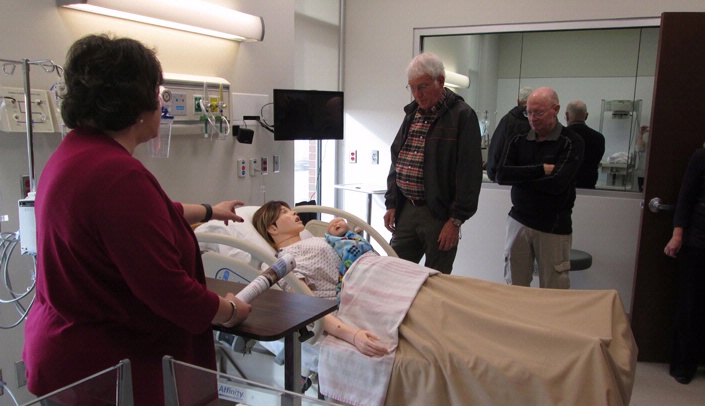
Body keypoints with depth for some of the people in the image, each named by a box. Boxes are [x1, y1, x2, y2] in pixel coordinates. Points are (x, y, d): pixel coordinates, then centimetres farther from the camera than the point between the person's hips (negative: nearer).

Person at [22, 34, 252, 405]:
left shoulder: (74, 153, 4)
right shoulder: (118, 175, -30)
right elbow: (166, 288, -28)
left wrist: (208, 211, 32)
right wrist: (228, 311, -9)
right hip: (100, 363, -10)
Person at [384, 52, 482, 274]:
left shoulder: (462, 116, -8)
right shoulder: (412, 113, 13)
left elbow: (469, 173, -13)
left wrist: (456, 220, -15)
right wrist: (391, 204, 11)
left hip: (439, 214, -6)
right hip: (405, 209, 6)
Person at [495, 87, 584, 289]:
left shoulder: (571, 142, -5)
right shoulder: (518, 141, 7)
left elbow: (557, 183, -18)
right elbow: (501, 175, -7)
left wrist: (519, 176, -8)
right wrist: (540, 169, -14)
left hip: (554, 227, -3)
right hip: (519, 221, 4)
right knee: (514, 286, 9)